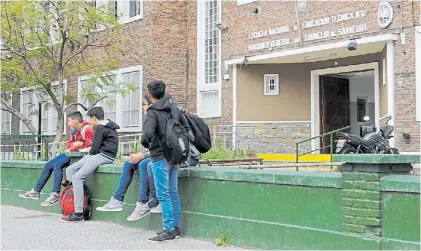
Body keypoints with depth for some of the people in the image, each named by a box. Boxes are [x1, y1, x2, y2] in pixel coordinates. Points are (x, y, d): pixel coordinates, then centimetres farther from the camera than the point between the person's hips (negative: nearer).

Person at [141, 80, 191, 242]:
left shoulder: (152, 113, -14)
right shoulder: (174, 109, 7)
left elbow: (147, 134, -27)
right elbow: (187, 128, 9)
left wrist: (145, 144, -7)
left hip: (160, 158, -7)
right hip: (174, 157, 7)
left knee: (163, 195, -3)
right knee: (173, 193, 13)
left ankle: (169, 230, -1)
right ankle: (176, 227, 20)